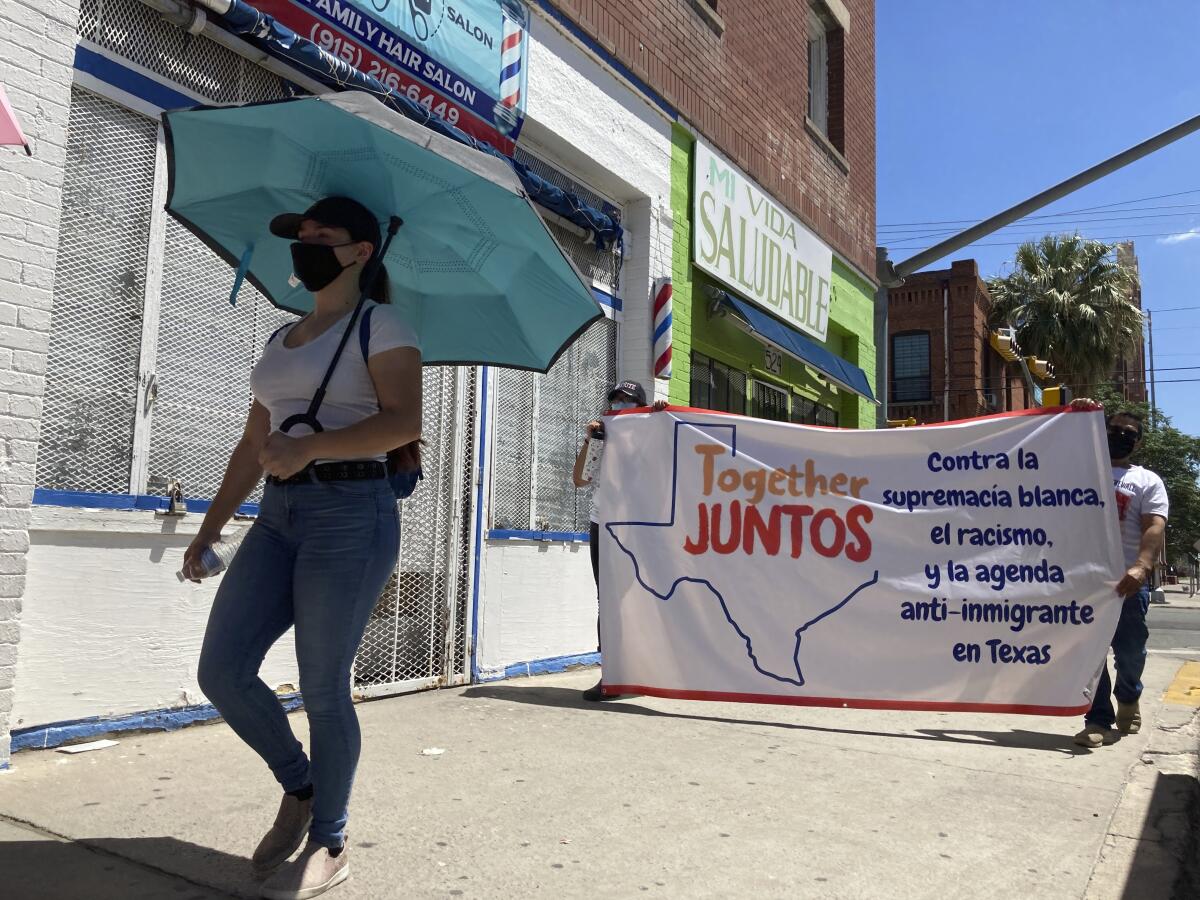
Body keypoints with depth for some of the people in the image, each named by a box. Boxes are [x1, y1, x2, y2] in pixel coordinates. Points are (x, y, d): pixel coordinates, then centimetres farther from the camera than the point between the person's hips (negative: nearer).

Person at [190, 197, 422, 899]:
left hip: (351, 512, -7)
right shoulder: (282, 340, 22)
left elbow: (404, 422, -15)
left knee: (323, 688, -2)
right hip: (281, 514, 7)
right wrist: (213, 524, 16)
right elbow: (255, 445, 22)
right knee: (222, 671, 1)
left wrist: (309, 445, -25)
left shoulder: (379, 326, 0)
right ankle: (300, 788, 25)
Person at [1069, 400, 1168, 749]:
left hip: (1126, 578, -1)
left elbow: (1155, 528, -6)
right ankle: (1100, 720, 5)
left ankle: (1128, 698, 38)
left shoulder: (1148, 481, 8)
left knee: (1130, 648, 8)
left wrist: (1141, 567, -24)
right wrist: (1074, 417, -3)